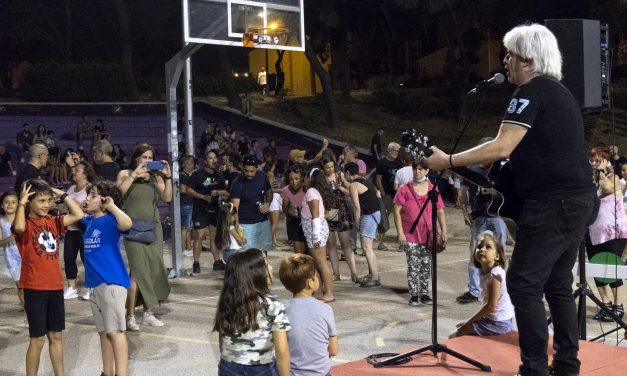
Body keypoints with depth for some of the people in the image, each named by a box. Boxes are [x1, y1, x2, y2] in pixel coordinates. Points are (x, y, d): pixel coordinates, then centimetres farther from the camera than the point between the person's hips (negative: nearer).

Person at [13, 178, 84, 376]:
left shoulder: (52, 222, 9)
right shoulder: (25, 224, -9)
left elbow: (78, 214, 5)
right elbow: (19, 228, -33)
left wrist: (62, 194, 3)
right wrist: (21, 203, -22)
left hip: (55, 287, 6)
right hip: (35, 289, -6)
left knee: (56, 336, 13)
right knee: (38, 339, 0)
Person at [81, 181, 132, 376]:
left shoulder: (110, 220, -12)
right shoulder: (89, 221, 13)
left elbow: (127, 224, -35)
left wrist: (112, 206, -24)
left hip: (112, 282, -9)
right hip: (95, 283, 9)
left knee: (115, 331, -7)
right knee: (103, 332, 15)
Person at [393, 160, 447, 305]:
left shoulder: (433, 189, 6)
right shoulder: (404, 189, -1)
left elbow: (440, 211, 7)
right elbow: (397, 211, -3)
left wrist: (443, 231, -2)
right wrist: (400, 233, -10)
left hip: (428, 235, 2)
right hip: (410, 235, -2)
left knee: (426, 265, 7)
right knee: (413, 266, -2)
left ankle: (424, 293, 17)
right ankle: (414, 295, 6)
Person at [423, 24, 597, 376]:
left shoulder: (531, 91, -10)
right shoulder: (560, 92, 19)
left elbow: (502, 148, -19)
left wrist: (448, 161, -13)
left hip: (553, 203, -10)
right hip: (577, 199, 10)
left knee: (523, 282, -6)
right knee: (558, 284, 15)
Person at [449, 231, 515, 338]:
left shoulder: (495, 274, -22)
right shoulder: (485, 272, 5)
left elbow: (490, 306, -22)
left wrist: (468, 322, -14)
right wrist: (470, 320, 7)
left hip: (498, 324, -9)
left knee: (454, 337, -6)